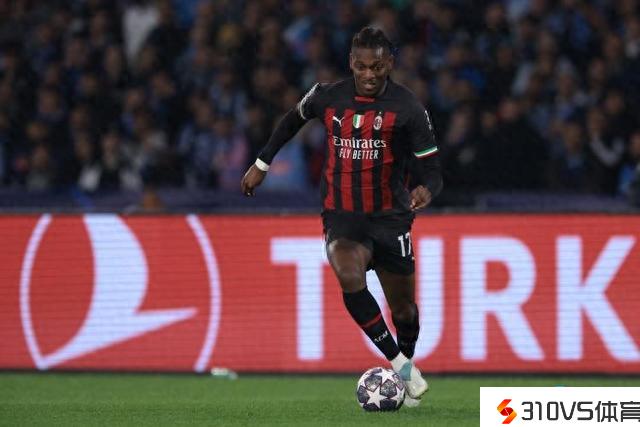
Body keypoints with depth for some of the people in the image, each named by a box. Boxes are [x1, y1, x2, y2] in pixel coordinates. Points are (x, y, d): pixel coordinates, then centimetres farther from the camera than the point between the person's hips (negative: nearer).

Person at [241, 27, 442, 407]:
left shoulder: (407, 108, -8)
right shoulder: (328, 98, -1)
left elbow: (431, 169, -7)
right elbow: (293, 120, 21)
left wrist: (427, 190, -30)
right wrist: (262, 164, 23)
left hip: (390, 218, 0)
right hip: (342, 217, 0)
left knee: (403, 308, 7)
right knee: (351, 279, -29)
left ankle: (407, 360, 38)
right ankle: (402, 366, -21)